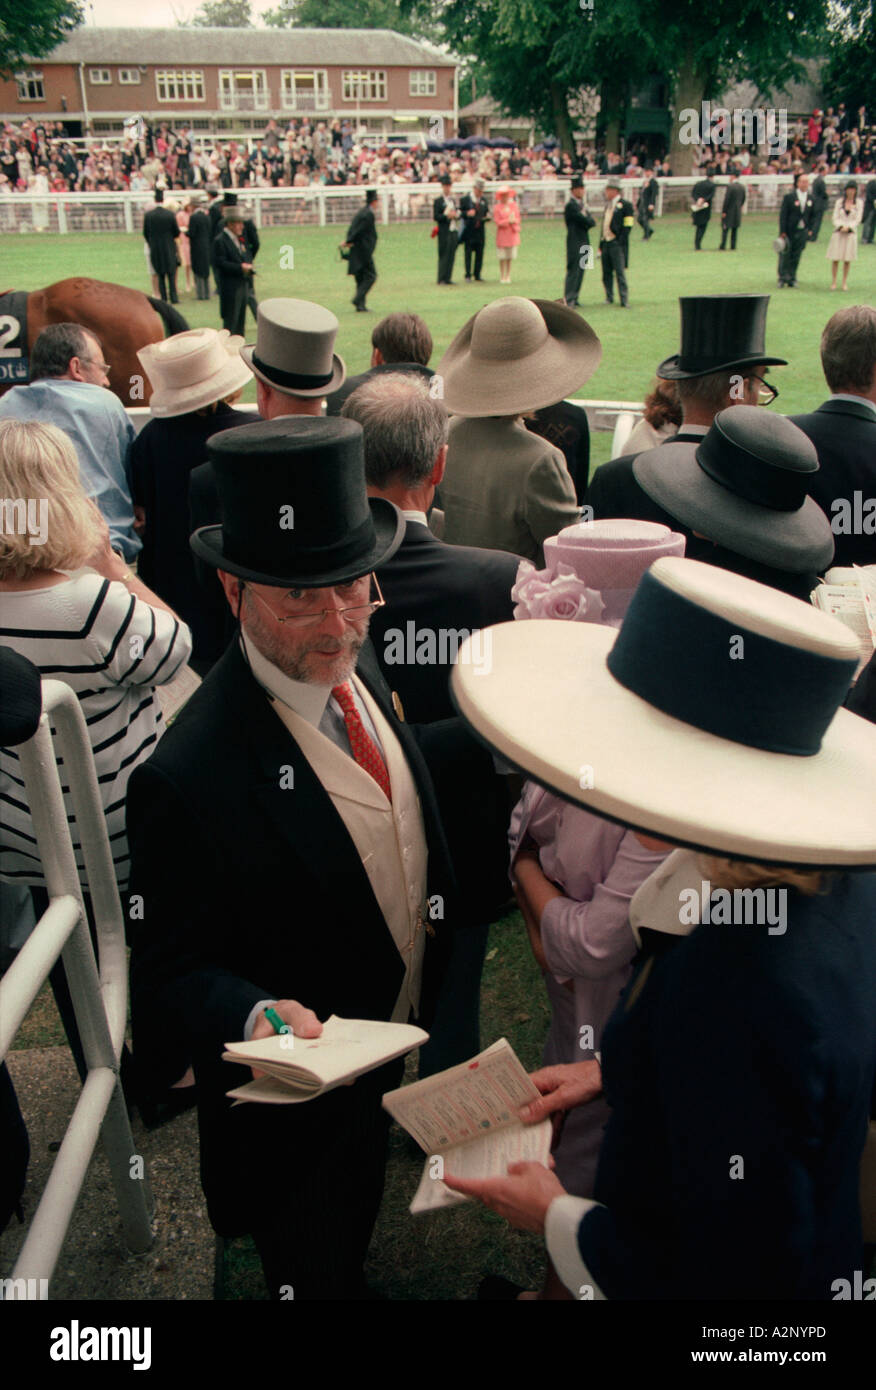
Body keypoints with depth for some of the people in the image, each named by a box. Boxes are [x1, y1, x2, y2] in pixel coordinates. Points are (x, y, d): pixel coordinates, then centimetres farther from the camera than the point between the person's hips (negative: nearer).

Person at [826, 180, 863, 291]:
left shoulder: (859, 203, 3)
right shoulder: (839, 202, 5)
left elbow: (858, 219, 0)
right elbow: (835, 218, 3)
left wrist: (848, 227, -14)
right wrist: (841, 227, -14)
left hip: (851, 233, 0)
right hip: (838, 232, 0)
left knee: (847, 259, 1)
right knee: (835, 259, -3)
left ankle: (844, 282, 8)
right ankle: (833, 282, 5)